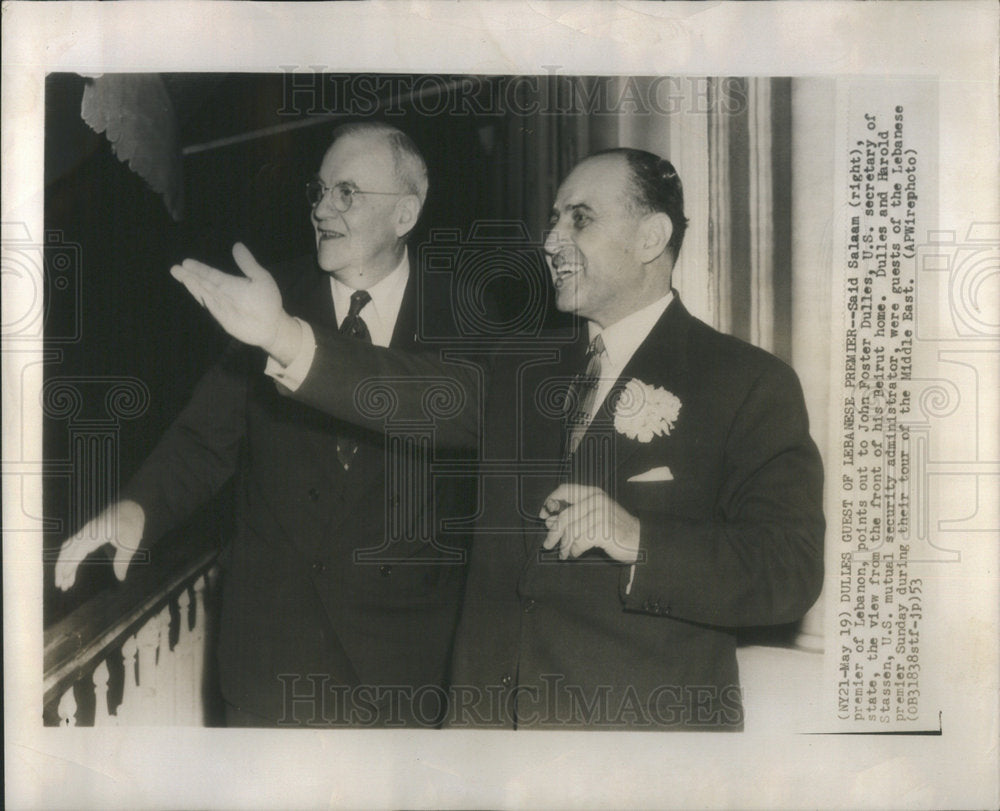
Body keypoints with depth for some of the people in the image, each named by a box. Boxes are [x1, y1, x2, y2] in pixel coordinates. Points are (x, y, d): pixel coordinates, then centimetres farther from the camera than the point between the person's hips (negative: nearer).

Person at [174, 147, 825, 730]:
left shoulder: (747, 383, -6)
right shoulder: (525, 373, 14)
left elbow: (789, 572, -14)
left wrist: (636, 539, -26)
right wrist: (284, 338, -12)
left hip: (645, 722, -5)